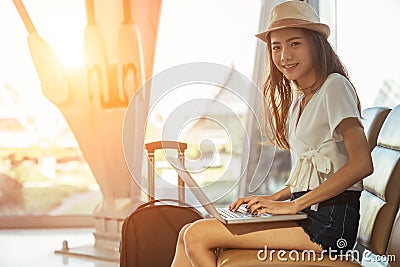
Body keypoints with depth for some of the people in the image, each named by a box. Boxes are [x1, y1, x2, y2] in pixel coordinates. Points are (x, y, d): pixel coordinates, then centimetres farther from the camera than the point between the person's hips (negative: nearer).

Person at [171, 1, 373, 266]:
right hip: (306, 214, 8)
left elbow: (362, 163, -20)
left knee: (197, 236, -16)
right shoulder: (298, 98, 19)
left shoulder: (334, 85, -8)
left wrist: (293, 205, -18)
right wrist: (274, 198, 6)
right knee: (188, 234, -2)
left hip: (328, 222, -8)